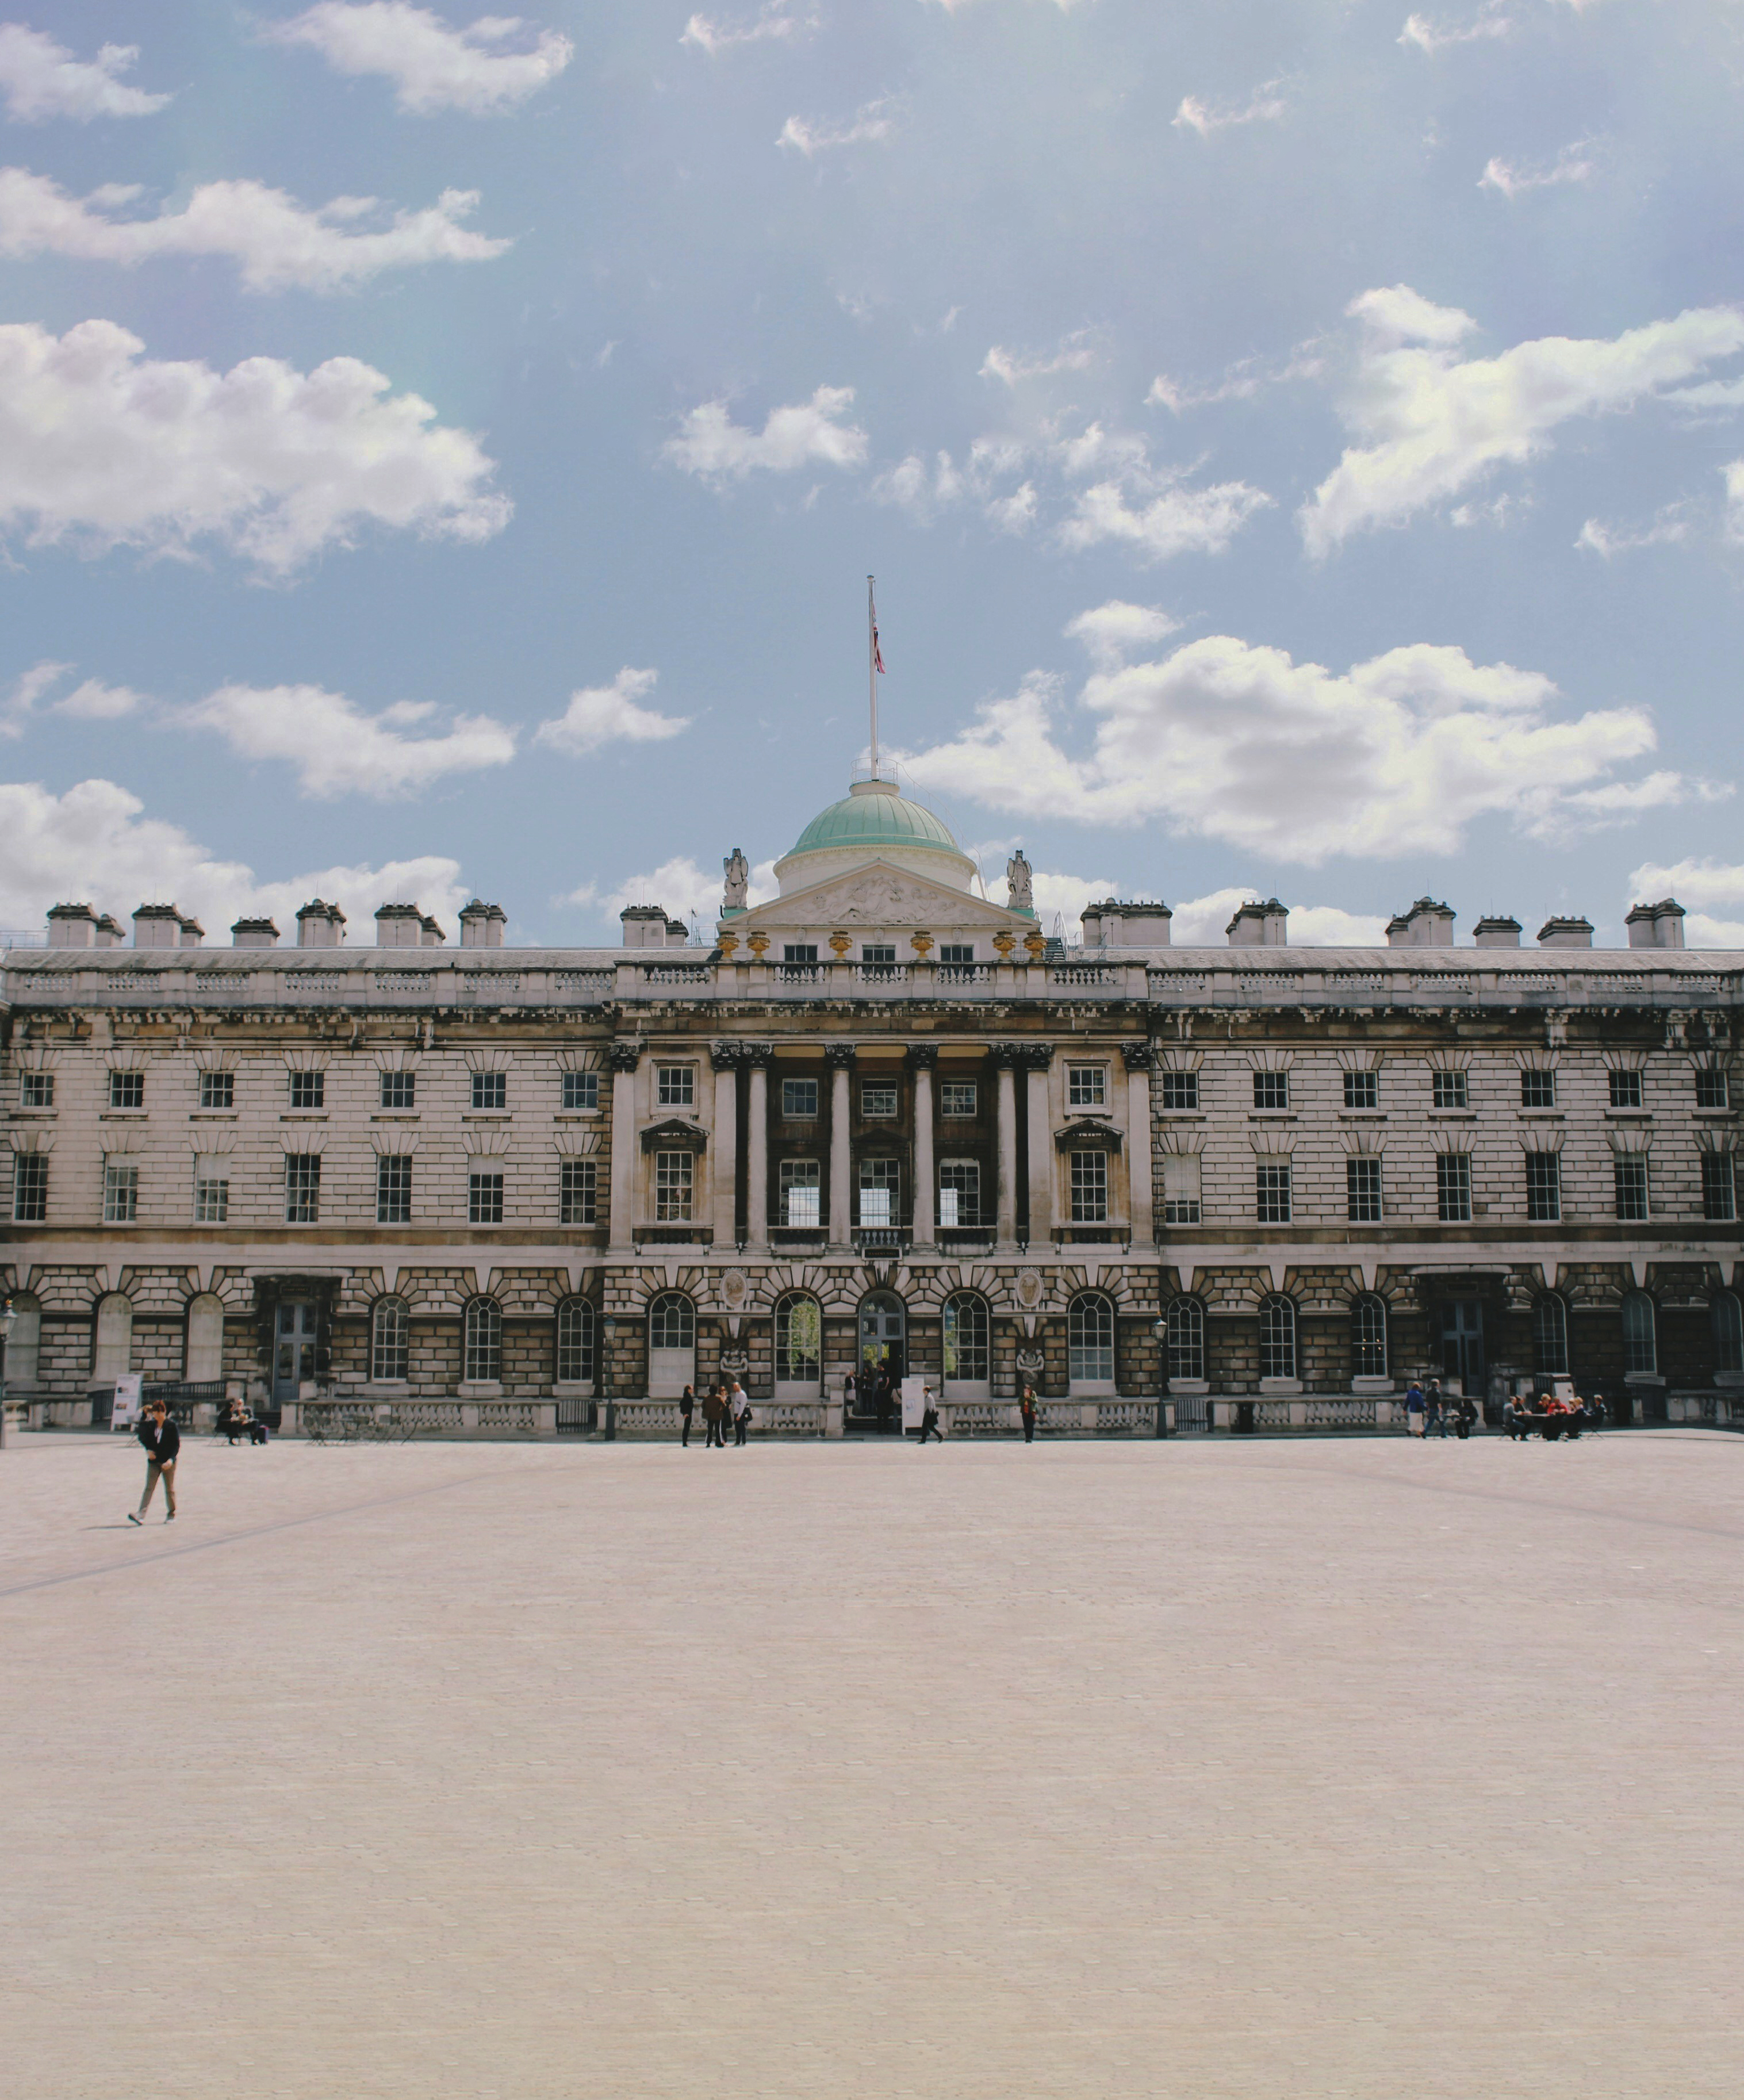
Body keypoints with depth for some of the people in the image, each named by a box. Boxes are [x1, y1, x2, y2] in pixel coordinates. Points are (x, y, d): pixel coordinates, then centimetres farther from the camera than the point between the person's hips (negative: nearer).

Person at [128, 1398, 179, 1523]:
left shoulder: (172, 1426, -7)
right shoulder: (150, 1425, 4)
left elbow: (177, 1444, -7)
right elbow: (144, 1438, 16)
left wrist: (171, 1459, -18)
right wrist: (148, 1450, -2)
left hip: (168, 1462, -3)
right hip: (153, 1461, 3)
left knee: (170, 1489, 6)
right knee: (149, 1488, -7)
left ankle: (171, 1514, 20)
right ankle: (141, 1514, -16)